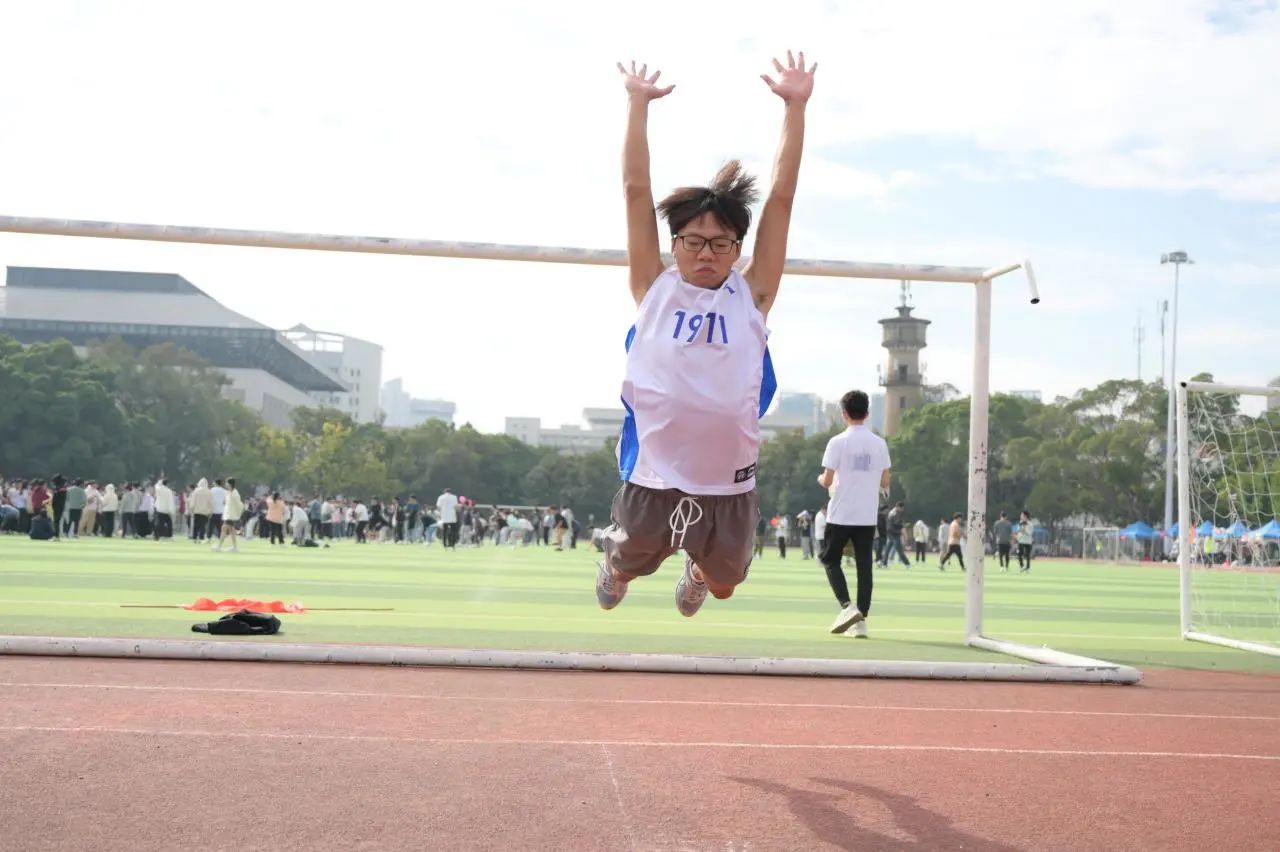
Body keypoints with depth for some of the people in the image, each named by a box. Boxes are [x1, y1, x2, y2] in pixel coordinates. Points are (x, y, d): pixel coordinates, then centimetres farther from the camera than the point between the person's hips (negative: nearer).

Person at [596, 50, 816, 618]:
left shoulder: (751, 296, 0)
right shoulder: (654, 290, -1)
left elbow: (781, 198, -2)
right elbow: (636, 189, -2)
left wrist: (795, 107, -4)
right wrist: (638, 102, -2)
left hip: (729, 489, 1)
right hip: (653, 484, -1)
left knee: (723, 587, 23)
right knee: (625, 572, 21)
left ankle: (698, 570, 60)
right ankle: (613, 559, 58)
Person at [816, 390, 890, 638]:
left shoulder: (838, 442, -9)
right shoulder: (879, 443, 4)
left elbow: (827, 480, -10)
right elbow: (885, 482, 6)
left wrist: (821, 479, 13)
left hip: (841, 515, -3)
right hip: (868, 516, 3)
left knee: (830, 560, 11)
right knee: (864, 566, 7)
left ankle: (847, 607, -7)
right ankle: (861, 620, 3)